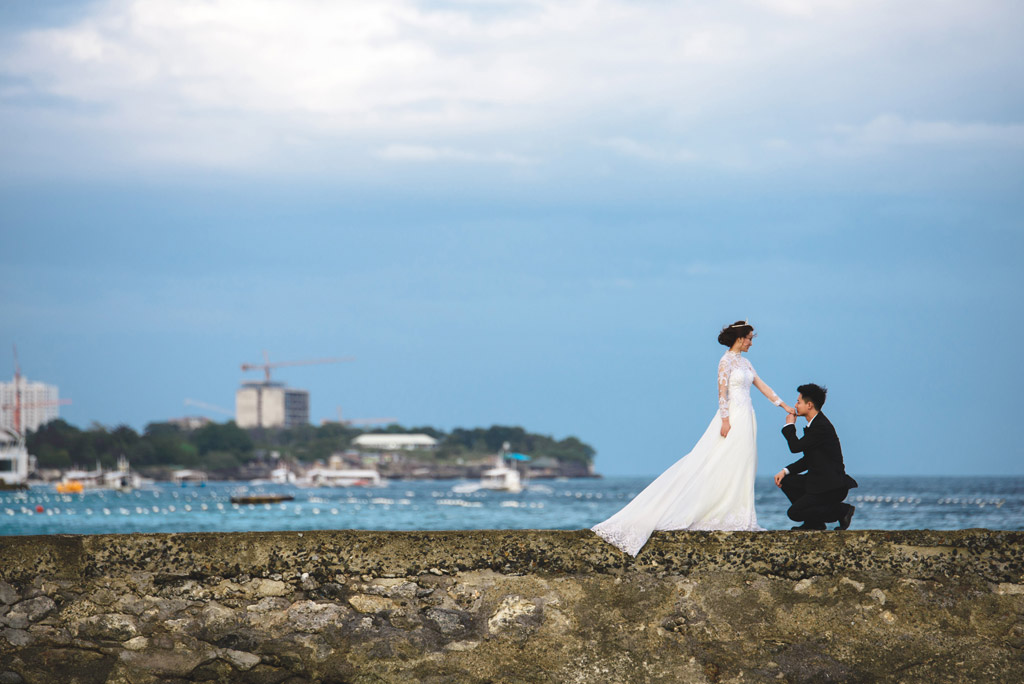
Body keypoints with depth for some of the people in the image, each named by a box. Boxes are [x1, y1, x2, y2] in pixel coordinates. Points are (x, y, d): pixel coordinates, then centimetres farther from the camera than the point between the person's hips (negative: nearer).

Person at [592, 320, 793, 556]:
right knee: (721, 466, -6)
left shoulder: (744, 362, 16)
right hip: (732, 417, -9)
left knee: (741, 468, 6)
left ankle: (736, 516, 6)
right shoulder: (726, 361, -9)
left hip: (746, 419, 9)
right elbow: (722, 391, -15)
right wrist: (725, 420, -21)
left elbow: (761, 385, 20)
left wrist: (784, 405, 19)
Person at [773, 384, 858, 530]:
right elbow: (807, 460, 17)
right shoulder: (815, 424, 14)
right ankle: (813, 523, 12)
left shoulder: (822, 427, -19)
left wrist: (790, 425, -2)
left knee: (794, 513, -14)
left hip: (833, 487, -10)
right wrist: (785, 471, 7)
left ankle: (842, 511, -4)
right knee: (786, 481, 11)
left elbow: (795, 447, -19)